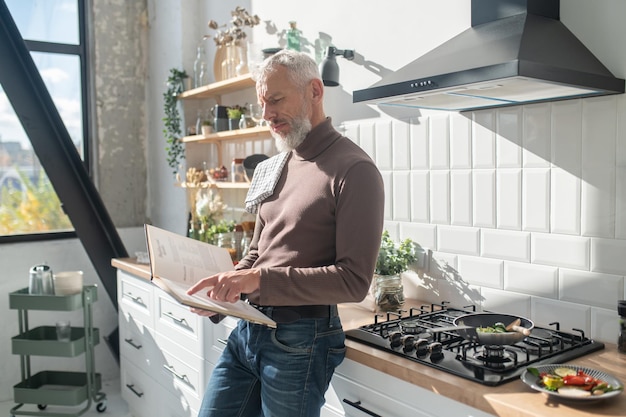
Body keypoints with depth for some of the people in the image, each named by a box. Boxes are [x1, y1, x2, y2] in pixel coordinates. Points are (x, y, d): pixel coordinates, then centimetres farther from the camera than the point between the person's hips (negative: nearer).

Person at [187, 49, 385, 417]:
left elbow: (354, 281, -20)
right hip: (247, 330, 7)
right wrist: (225, 289, 0)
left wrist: (260, 280, -23)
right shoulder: (275, 167, 10)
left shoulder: (354, 170, -15)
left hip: (299, 341, -7)